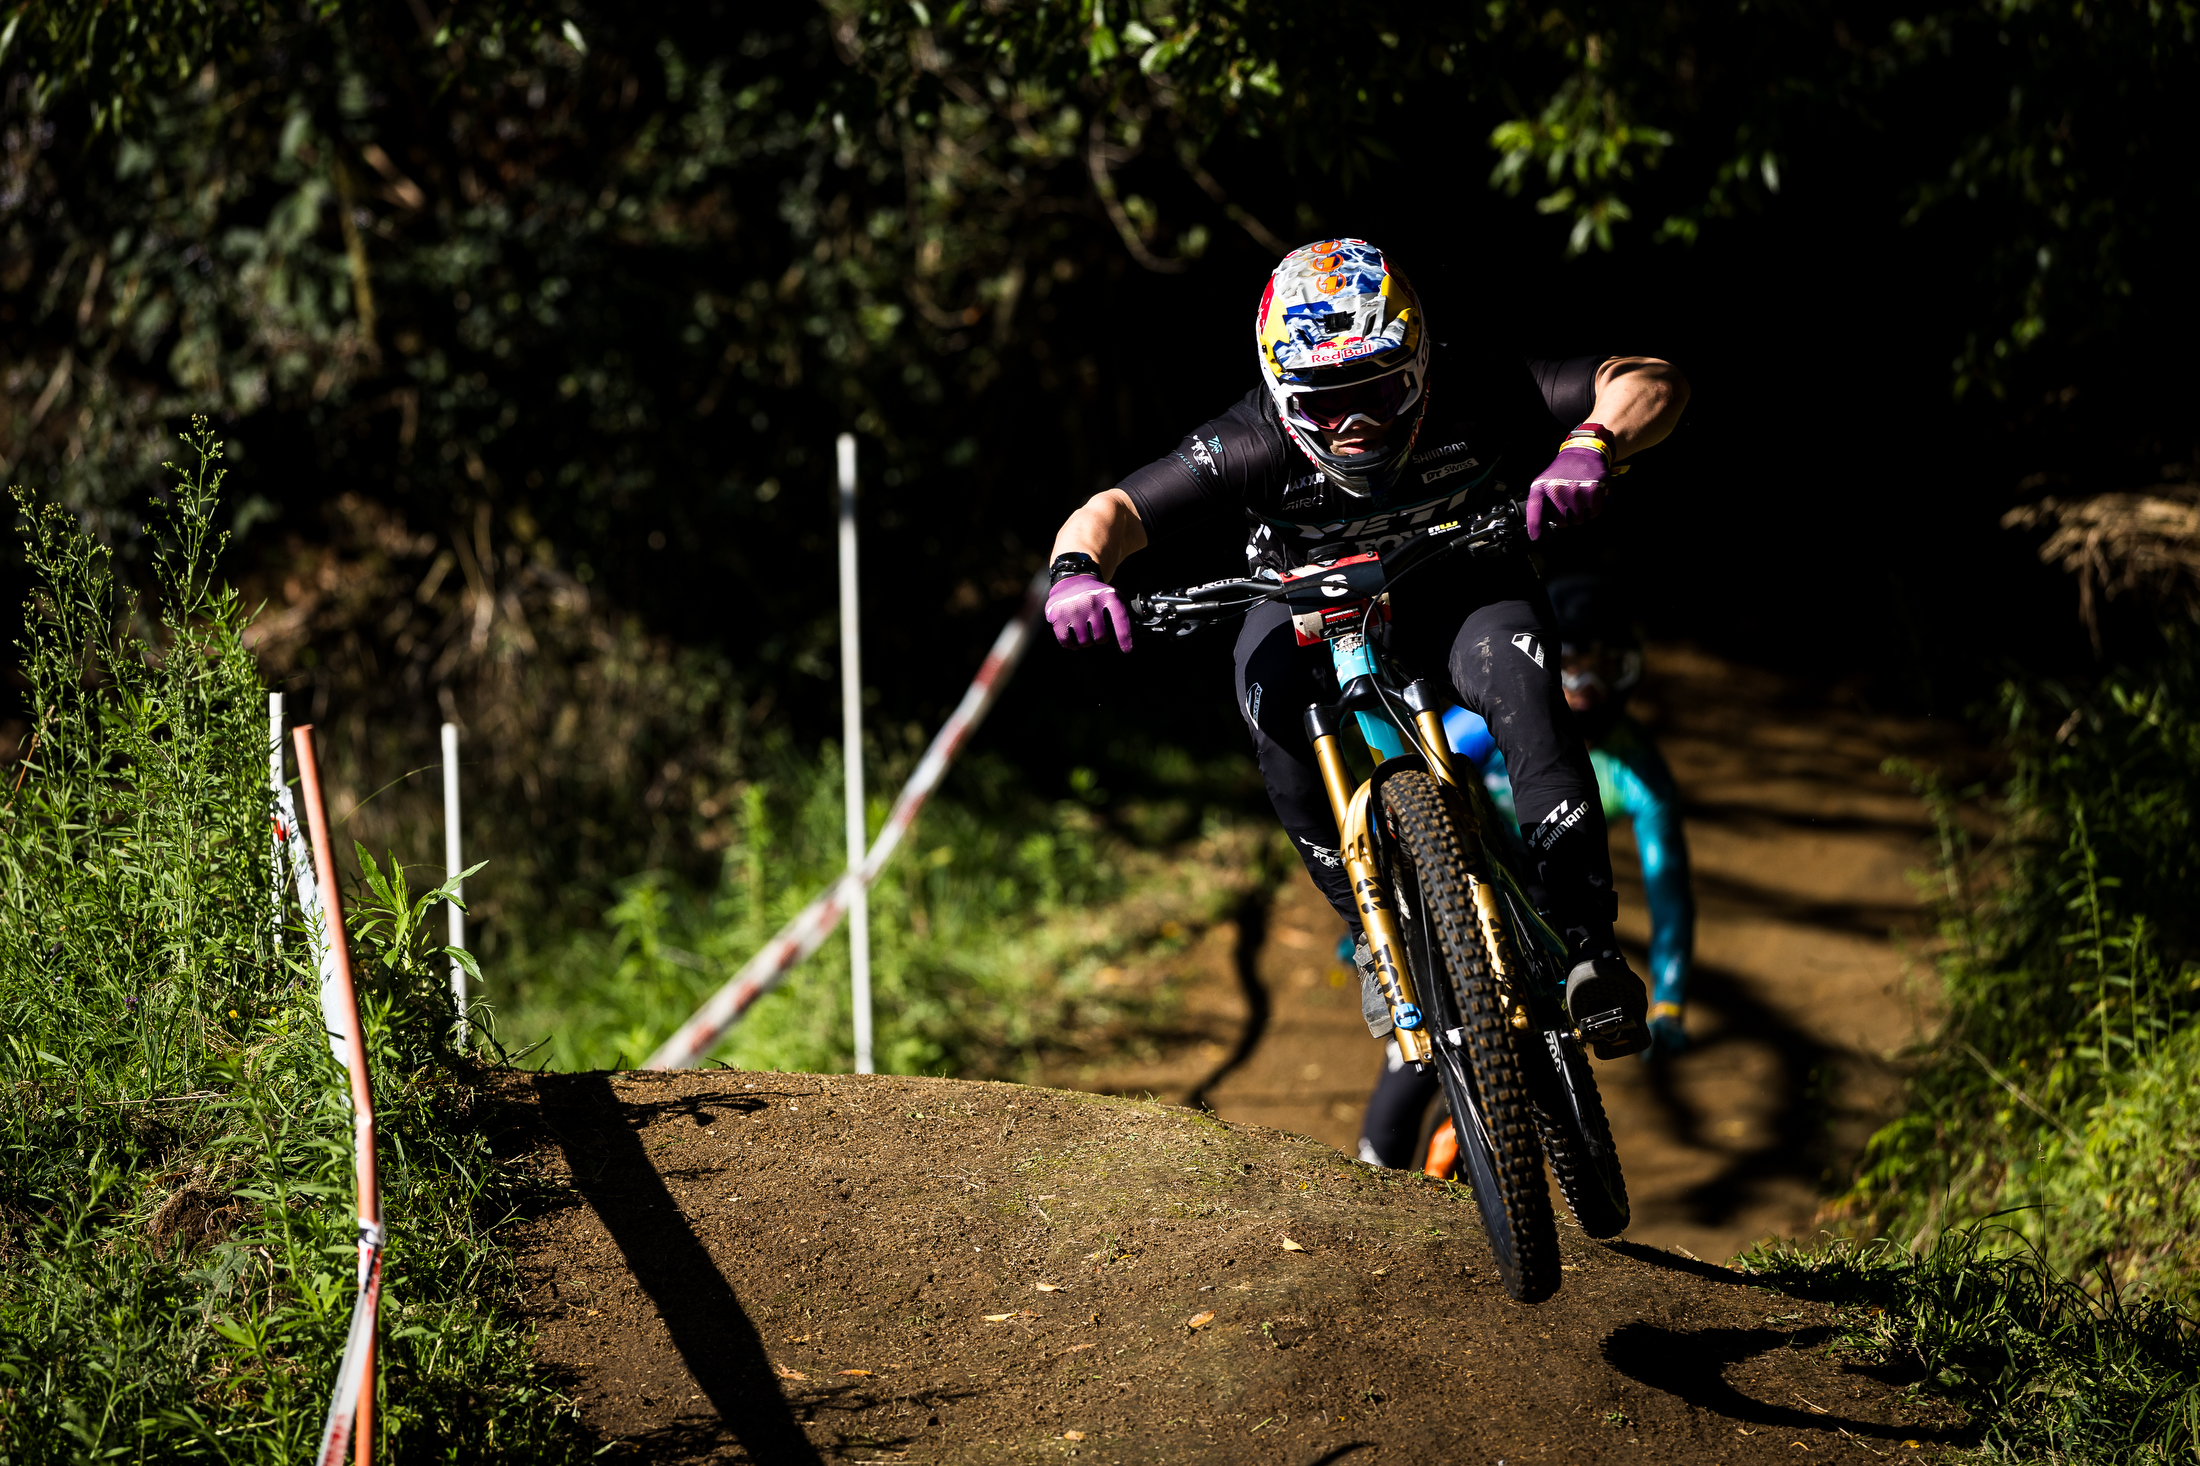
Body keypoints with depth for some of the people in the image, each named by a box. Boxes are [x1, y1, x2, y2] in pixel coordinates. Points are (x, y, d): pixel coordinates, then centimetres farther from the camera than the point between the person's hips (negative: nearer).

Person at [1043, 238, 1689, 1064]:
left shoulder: (1473, 396, -30)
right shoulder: (1254, 445, -30)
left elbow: (1655, 384, -32)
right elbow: (1109, 513, -30)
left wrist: (1591, 449, -53)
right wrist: (1076, 571, -53)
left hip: (1464, 592, -1)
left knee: (1519, 680, -33)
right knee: (1270, 687, -32)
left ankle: (1589, 943, -29)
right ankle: (1368, 924, -15)